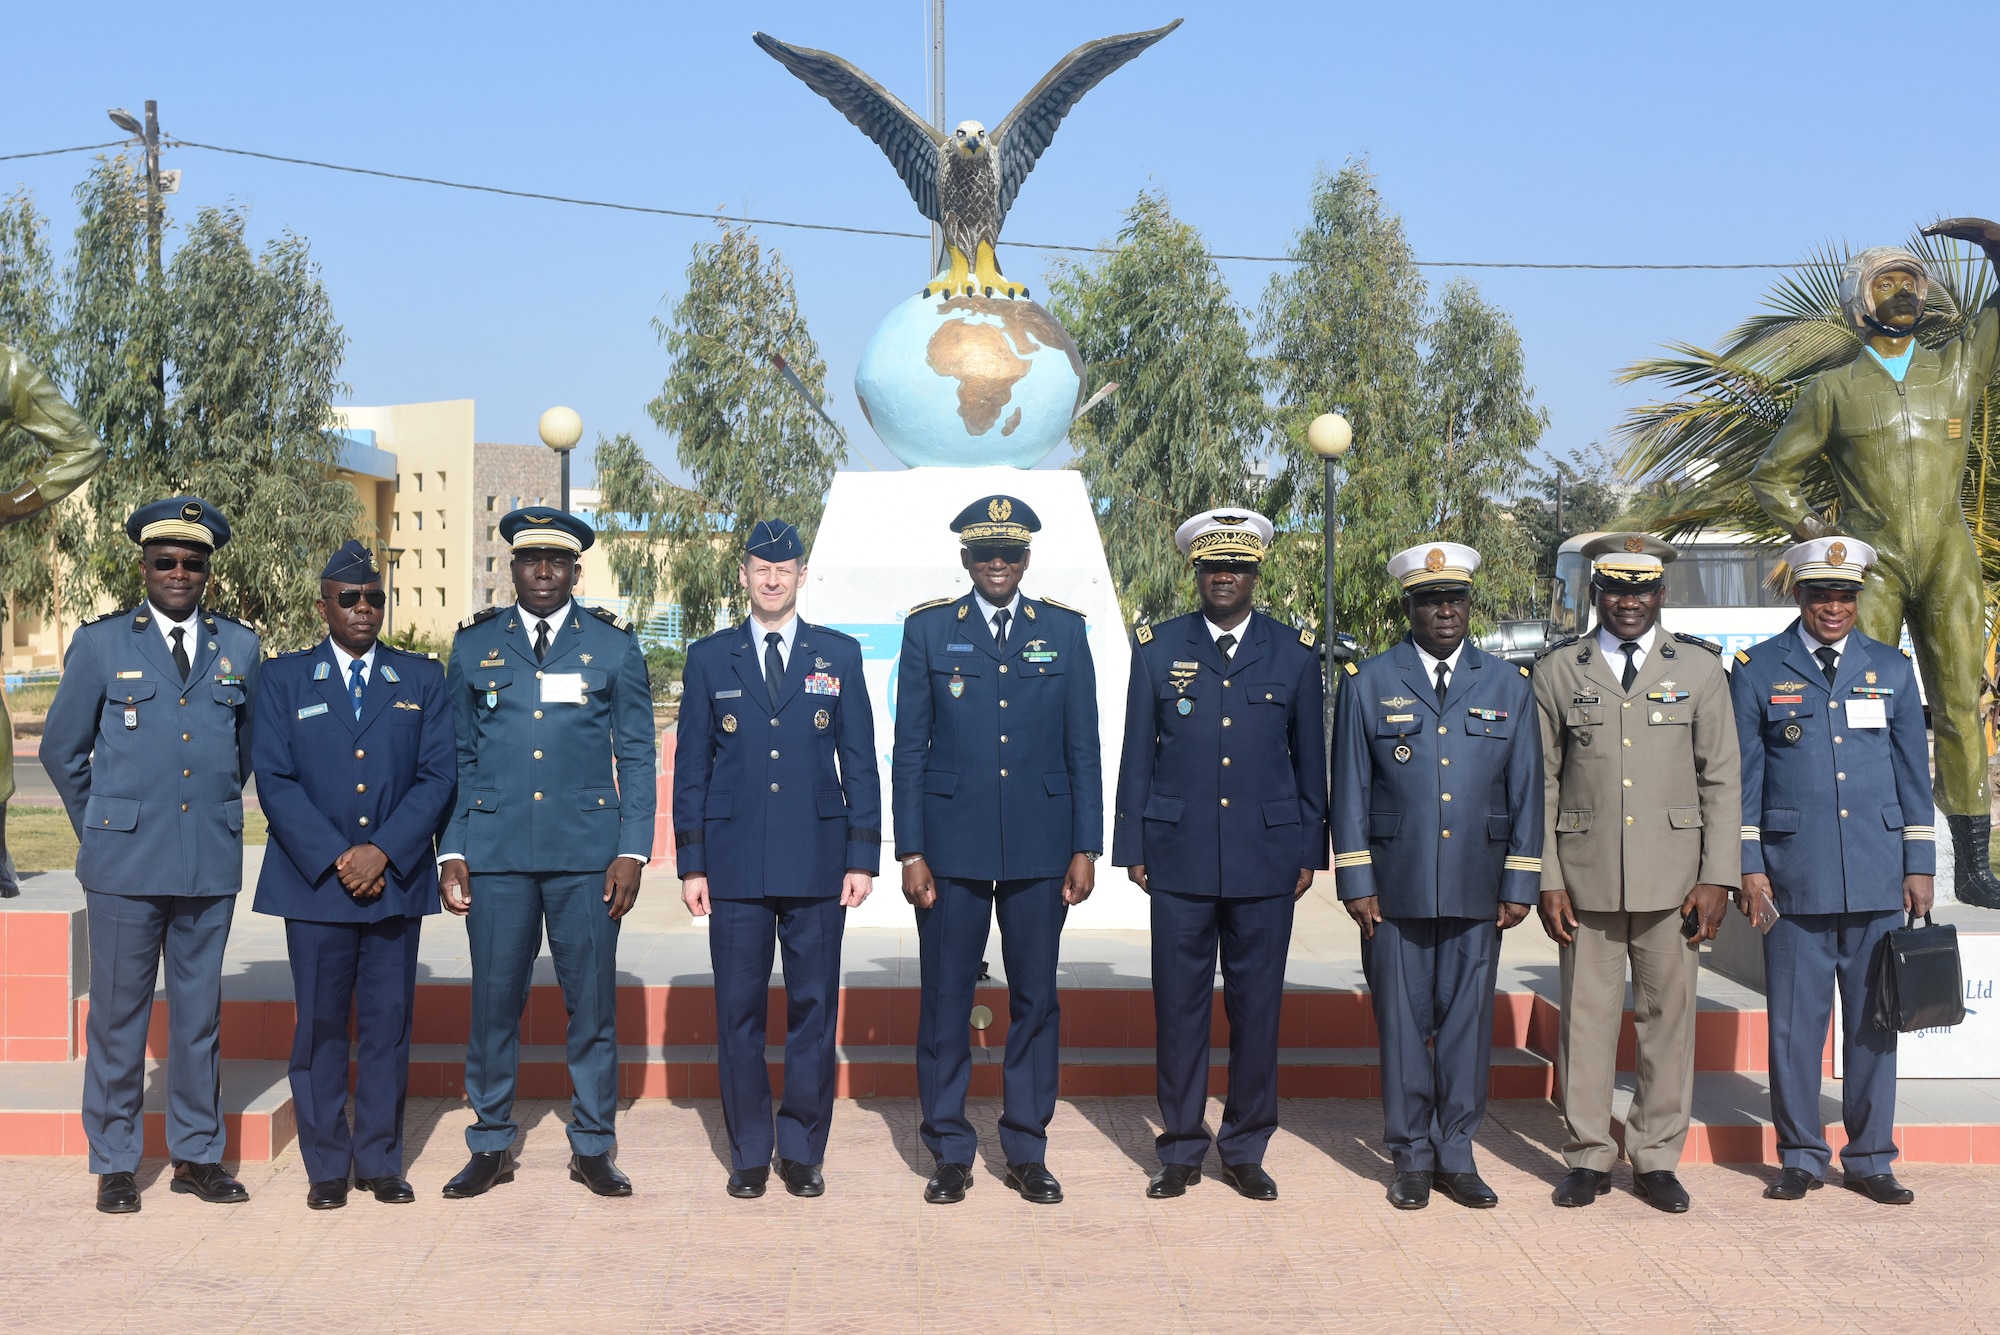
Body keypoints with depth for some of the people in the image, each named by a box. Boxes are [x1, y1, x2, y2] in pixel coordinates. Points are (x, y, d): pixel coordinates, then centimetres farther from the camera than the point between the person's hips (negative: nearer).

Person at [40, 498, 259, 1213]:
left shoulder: (239, 647, 8)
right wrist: (102, 828, 10)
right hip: (125, 863, -2)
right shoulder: (100, 643, 2)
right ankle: (114, 1162, 15)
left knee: (200, 1012, 9)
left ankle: (197, 1153, 20)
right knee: (118, 1014, 4)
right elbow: (62, 749, 9)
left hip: (211, 864, 2)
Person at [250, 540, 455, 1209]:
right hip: (314, 879, -1)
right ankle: (326, 1166, 12)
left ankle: (380, 1160, 13)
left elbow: (438, 775, 2)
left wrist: (383, 851, -10)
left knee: (388, 1023, 4)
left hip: (396, 878, 1)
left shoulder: (422, 677, 9)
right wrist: (333, 859, -11)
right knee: (320, 1024, 3)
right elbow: (273, 778, -2)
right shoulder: (284, 678, 6)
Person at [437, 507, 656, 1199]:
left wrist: (632, 851, -2)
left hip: (586, 851, -1)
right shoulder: (474, 643, 10)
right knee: (494, 1001, 3)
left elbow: (636, 755, 6)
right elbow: (457, 755, 12)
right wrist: (451, 850, 3)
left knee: (592, 1004, 2)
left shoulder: (615, 644, 7)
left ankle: (593, 1147, 14)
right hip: (496, 850, 1)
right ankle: (491, 1146, 17)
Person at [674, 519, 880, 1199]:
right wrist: (691, 863, 1)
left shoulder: (838, 655, 8)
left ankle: (803, 1150, 15)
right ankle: (749, 1153, 15)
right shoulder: (709, 658, 8)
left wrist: (863, 856, -1)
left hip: (817, 862, 0)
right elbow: (691, 768, 7)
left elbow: (859, 763, 7)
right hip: (735, 863, 0)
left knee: (813, 1009, 3)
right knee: (739, 1012, 3)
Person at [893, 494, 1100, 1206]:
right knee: (945, 1000, 4)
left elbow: (1083, 748, 6)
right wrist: (911, 851, -3)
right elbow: (909, 749, 3)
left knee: (1035, 999, 7)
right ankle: (950, 1152, 15)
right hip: (953, 846, -1)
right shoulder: (928, 630, 4)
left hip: (1040, 848, 1)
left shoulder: (1063, 629, 7)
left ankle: (1027, 1150, 18)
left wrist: (1086, 848, 1)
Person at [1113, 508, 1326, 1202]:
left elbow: (1310, 757, 10)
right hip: (1180, 858, 0)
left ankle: (1245, 1150, 18)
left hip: (1267, 858, 0)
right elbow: (1137, 754, 7)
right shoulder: (1158, 648, 6)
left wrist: (1310, 851, 7)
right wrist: (1133, 846, 4)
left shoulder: (1294, 651, 6)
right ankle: (1181, 1149, 15)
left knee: (1257, 1007, 5)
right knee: (1179, 1006, 3)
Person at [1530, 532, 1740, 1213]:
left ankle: (1657, 1157, 17)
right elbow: (1541, 782, 6)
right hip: (1586, 876, 0)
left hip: (1674, 876, 0)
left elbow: (1721, 779, 5)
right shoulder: (1557, 670, 6)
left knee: (1669, 1016, 5)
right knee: (1586, 1016, 4)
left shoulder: (1698, 667, 7)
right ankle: (1588, 1155, 16)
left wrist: (1717, 877, -2)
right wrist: (1547, 879, 0)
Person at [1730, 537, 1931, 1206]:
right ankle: (1801, 1156, 15)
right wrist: (1748, 867, -3)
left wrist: (1919, 866, 6)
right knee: (1795, 1021, 3)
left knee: (1874, 1020, 7)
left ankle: (1871, 1158, 18)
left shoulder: (1891, 669, 10)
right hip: (1794, 878, -2)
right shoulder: (1757, 670, 3)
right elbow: (1743, 778, 3)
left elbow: (1914, 774, 12)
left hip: (1878, 876, 2)